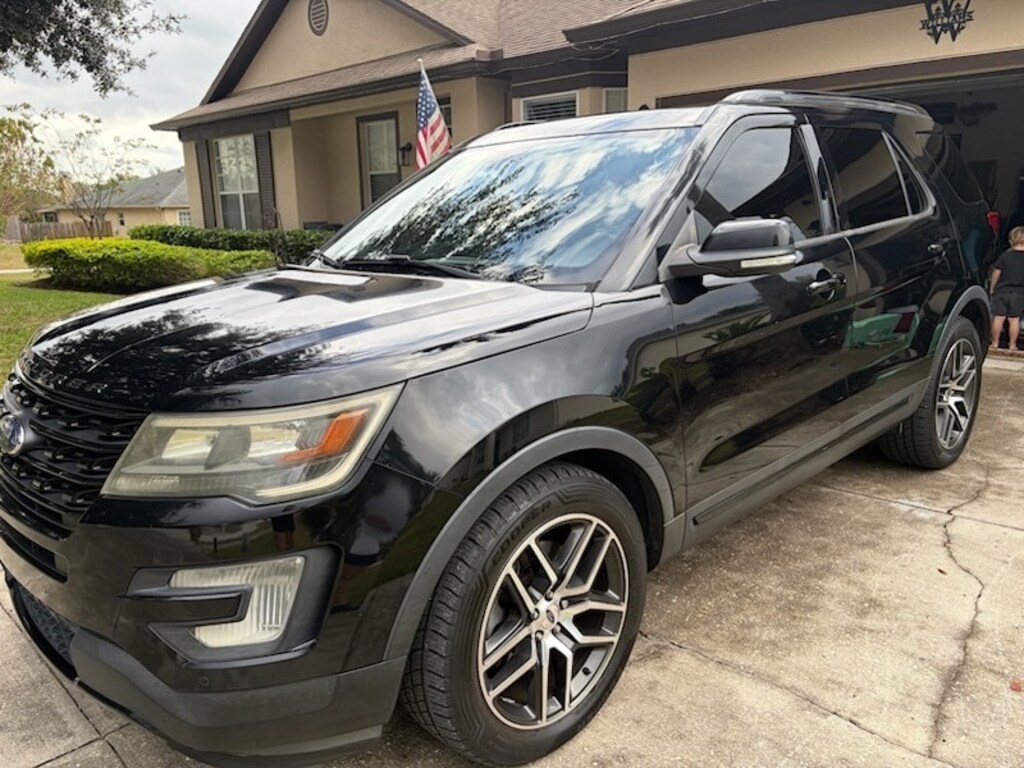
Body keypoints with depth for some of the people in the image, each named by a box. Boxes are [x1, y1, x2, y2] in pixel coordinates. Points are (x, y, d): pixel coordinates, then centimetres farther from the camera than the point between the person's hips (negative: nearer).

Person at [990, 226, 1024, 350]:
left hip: (1002, 291, -1)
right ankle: (1012, 344, 9)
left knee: (998, 317, 3)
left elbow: (996, 273, -2)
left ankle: (995, 343, 7)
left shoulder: (1005, 256, -4)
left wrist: (992, 288, 8)